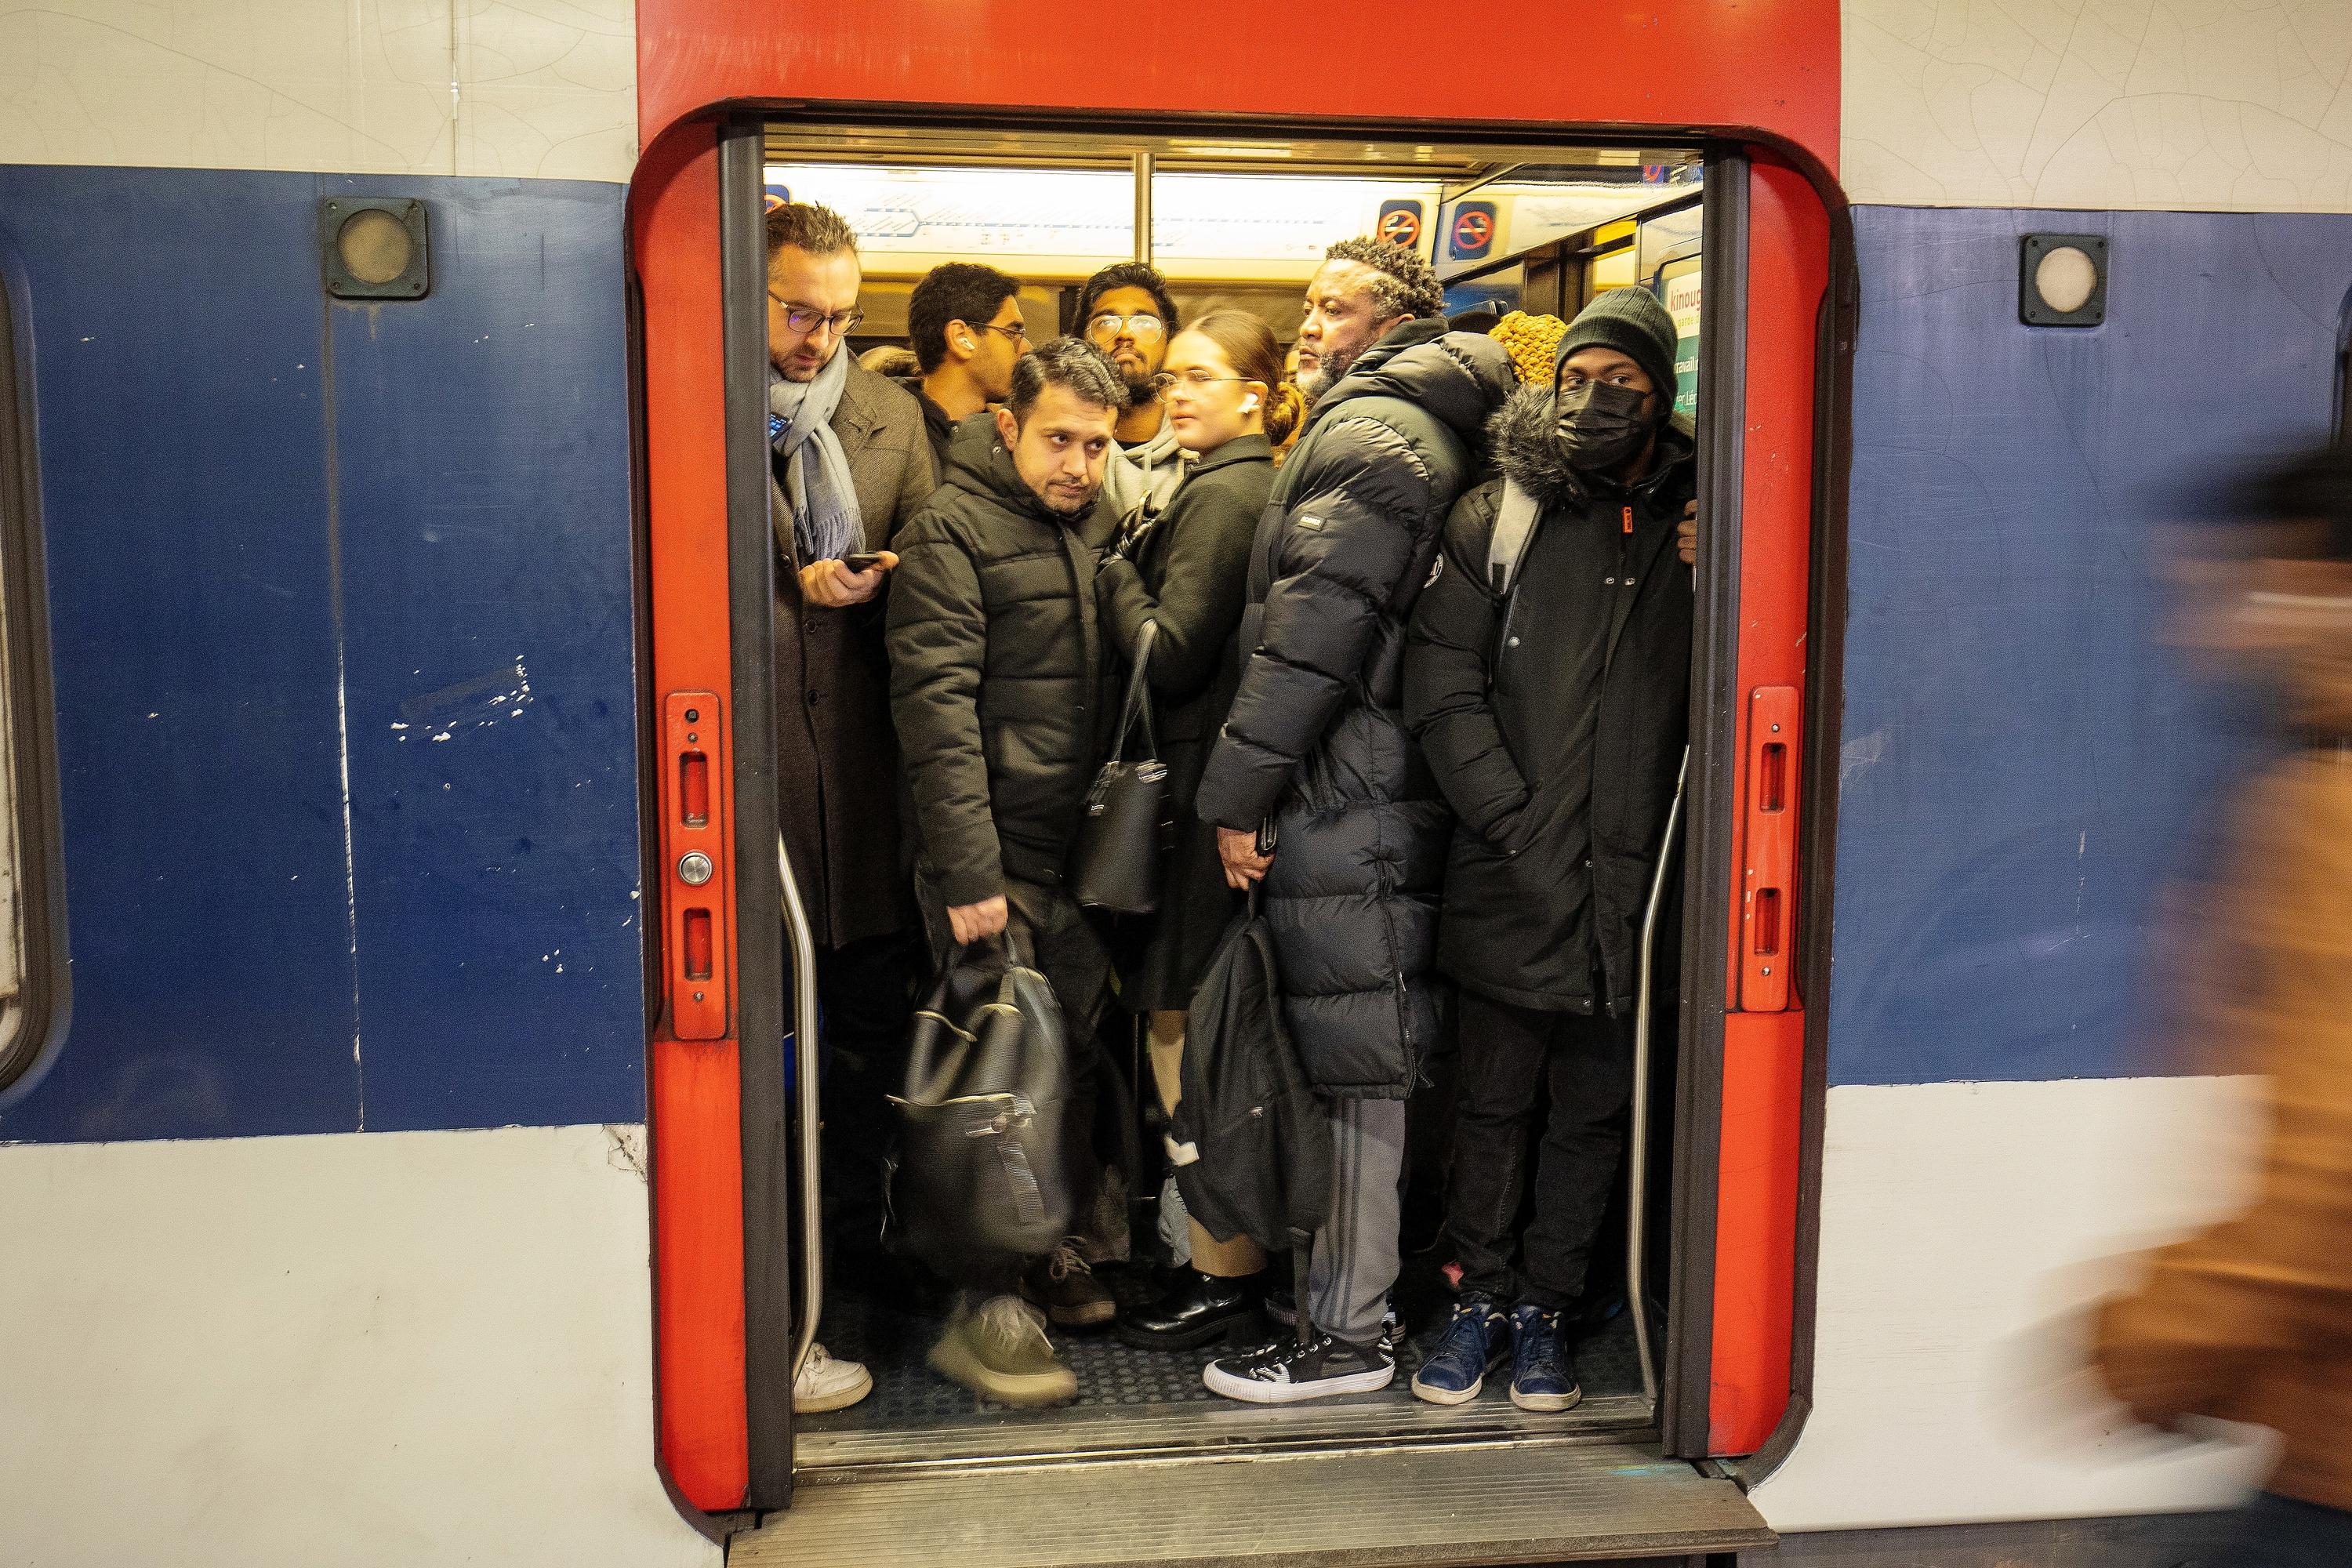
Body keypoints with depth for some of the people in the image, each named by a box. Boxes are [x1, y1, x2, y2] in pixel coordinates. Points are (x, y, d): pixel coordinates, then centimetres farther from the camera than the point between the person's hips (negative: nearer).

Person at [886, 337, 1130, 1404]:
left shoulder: (1095, 527, 16)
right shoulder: (949, 533, -6)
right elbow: (936, 707, -14)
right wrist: (969, 872, -19)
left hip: (1083, 851, 7)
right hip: (998, 856, -7)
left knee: (1071, 1059, 12)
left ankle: (1044, 1248, 29)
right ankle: (985, 1308, 2)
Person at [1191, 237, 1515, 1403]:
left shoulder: (1363, 430, -9)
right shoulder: (1438, 432, 22)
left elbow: (1315, 628, -17)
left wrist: (1236, 789, -14)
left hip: (1346, 795, -10)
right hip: (1397, 785, 10)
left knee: (1358, 1058, -5)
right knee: (1378, 1055, 15)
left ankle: (1346, 1336, 3)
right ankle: (1359, 1283, 27)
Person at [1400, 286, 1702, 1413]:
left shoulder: (1698, 523, 5)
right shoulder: (1493, 518, 3)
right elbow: (1443, 694, -3)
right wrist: (1523, 827, -10)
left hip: (1631, 884, 1)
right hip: (1506, 884, -1)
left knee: (1594, 1111, 12)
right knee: (1492, 1101, 11)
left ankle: (1544, 1305, 29)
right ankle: (1480, 1297, 28)